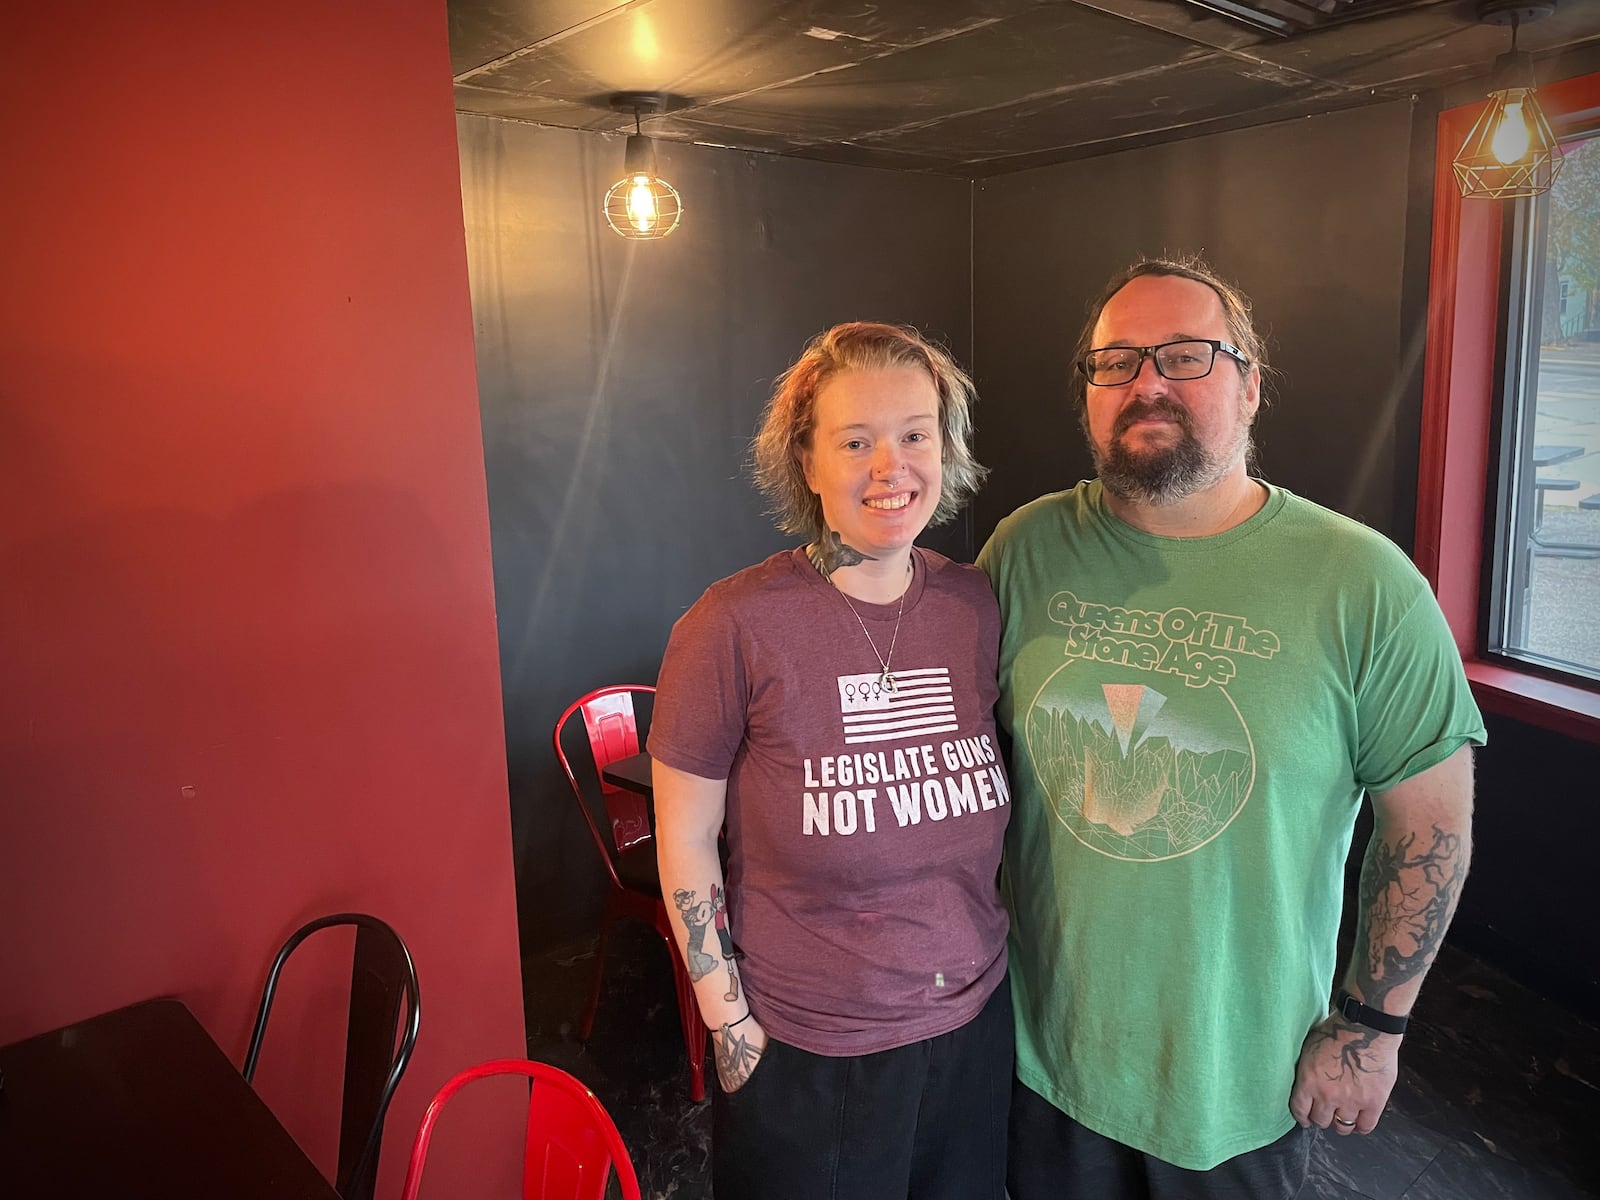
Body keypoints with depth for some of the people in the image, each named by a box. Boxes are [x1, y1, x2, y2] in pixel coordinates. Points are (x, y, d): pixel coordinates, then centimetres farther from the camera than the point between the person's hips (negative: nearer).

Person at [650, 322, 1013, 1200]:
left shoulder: (977, 605, -4)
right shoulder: (734, 625, -17)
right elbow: (685, 841, -11)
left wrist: (991, 941, 9)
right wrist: (730, 1023, -9)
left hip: (974, 1021, 4)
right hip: (806, 1051, -4)